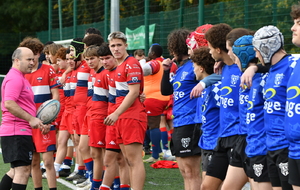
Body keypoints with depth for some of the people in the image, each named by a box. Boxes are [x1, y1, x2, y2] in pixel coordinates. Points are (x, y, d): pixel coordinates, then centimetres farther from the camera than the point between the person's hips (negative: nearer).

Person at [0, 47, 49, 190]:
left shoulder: (20, 78, 21)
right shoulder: (15, 78, -13)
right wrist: (31, 119, -24)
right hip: (17, 131, -11)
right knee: (23, 170, -12)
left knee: (16, 170, 18)